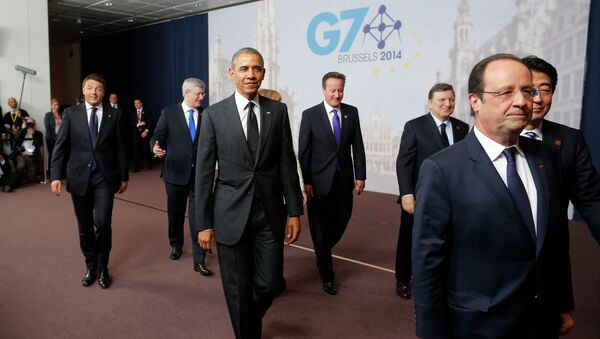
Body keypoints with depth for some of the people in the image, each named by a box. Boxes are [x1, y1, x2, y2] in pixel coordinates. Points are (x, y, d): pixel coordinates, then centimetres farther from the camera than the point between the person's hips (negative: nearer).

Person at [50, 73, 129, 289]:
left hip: (105, 177, -1)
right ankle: (91, 266, 28)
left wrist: (124, 176, 6)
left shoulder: (115, 115, 3)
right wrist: (55, 176, -6)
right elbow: (60, 146, 1)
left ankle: (102, 268, 11)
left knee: (102, 223, -11)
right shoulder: (71, 113, 3)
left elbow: (120, 148, 5)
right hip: (79, 177, 1)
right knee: (85, 226, 10)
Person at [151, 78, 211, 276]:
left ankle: (199, 260, 4)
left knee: (198, 217, -4)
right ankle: (176, 245, 42)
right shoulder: (169, 113, 0)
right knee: (175, 214, 17)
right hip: (176, 172, 0)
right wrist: (156, 147, -26)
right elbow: (158, 136, -4)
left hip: (199, 174, 0)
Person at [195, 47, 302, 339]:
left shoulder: (278, 110, 3)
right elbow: (204, 172, -2)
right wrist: (203, 223, -4)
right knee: (238, 289, 8)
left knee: (270, 284, 9)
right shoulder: (214, 114, -2)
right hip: (231, 215, -1)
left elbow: (287, 164, 4)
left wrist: (294, 211, 2)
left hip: (269, 213, 2)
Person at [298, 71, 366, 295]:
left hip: (344, 179, 3)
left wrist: (360, 175, -1)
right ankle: (327, 276, 20)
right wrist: (306, 181, -10)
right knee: (320, 227, 5)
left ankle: (323, 251, 42)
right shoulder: (310, 115, -5)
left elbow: (358, 146, 5)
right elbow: (303, 151, -5)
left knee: (341, 221, 11)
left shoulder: (352, 112, 3)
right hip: (319, 181, -3)